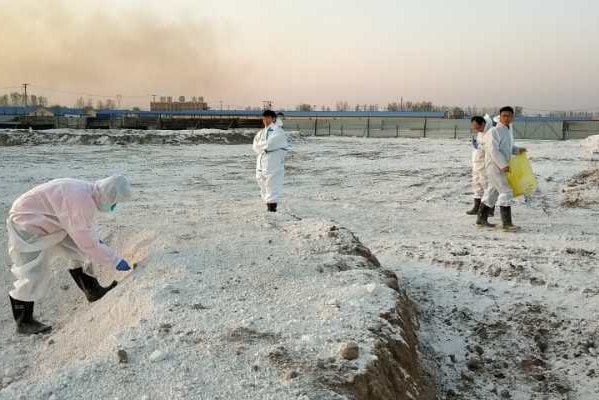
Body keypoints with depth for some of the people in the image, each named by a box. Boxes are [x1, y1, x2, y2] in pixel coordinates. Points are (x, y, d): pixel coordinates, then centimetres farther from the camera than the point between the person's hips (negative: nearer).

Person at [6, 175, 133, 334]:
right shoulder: (81, 201, -35)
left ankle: (93, 291, 19)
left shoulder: (87, 191, -5)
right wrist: (116, 261, -26)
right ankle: (24, 322, 8)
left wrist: (97, 241, 8)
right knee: (34, 274, -6)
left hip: (48, 223, 10)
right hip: (27, 224, -10)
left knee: (79, 252, 7)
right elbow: (87, 243, -33)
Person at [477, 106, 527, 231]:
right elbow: (493, 150, -22)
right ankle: (507, 223, -11)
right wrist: (503, 165, -27)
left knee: (491, 193, 14)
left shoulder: (508, 131, 16)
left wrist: (518, 150, 8)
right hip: (494, 167, -9)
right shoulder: (494, 132, -14)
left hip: (501, 168, 9)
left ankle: (481, 219, 23)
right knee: (506, 192, -12)